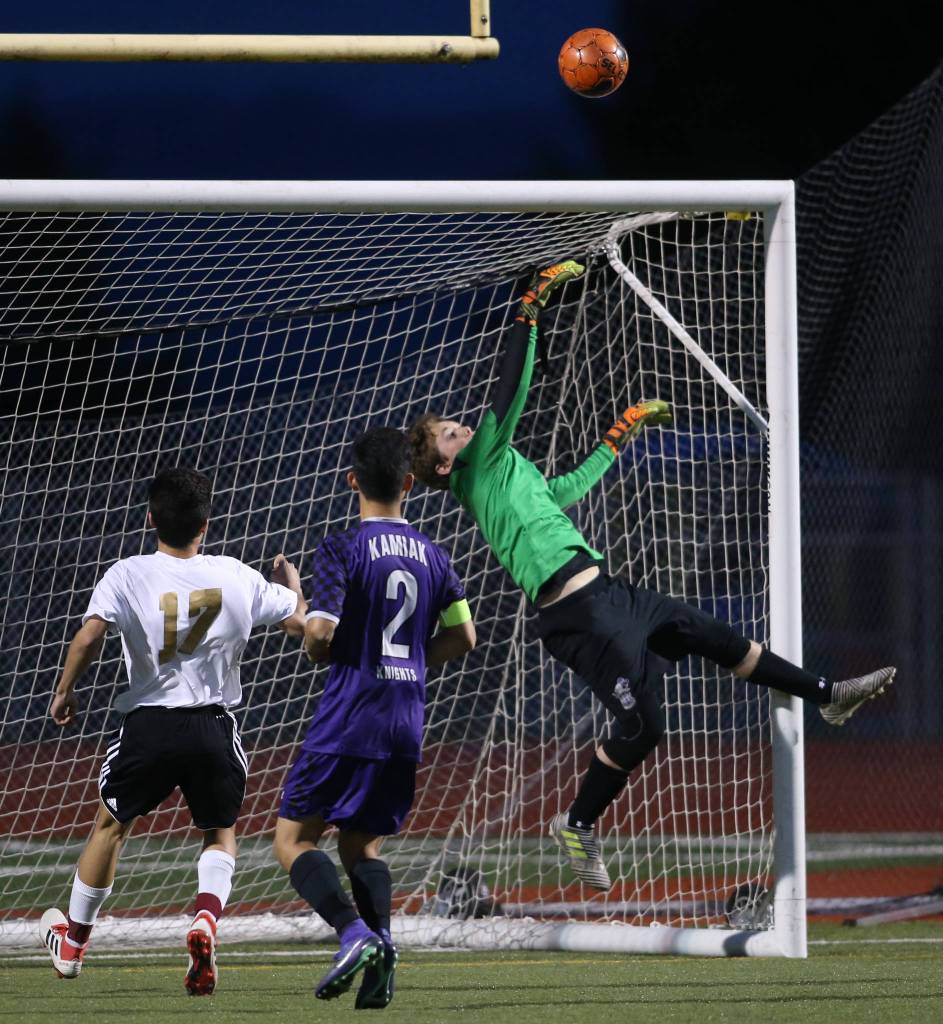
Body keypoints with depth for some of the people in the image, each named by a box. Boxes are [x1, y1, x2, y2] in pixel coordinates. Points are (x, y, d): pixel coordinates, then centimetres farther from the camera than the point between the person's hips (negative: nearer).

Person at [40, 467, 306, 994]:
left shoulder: (127, 575, -5)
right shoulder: (236, 576, 1)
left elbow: (89, 637, -17)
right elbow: (299, 621, 11)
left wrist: (64, 693, 0)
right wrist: (291, 584, 33)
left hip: (148, 724, -1)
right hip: (214, 728, 1)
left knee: (111, 824, 21)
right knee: (221, 833, 18)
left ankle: (74, 941, 35)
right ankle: (206, 920, -12)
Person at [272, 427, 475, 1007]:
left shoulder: (343, 550, -10)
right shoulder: (433, 556, 7)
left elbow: (321, 633, -18)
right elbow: (462, 637, 14)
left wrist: (317, 652, 5)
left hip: (347, 722, -6)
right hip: (406, 725, 6)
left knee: (293, 839, 2)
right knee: (363, 845, 17)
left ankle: (355, 934, -18)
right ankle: (382, 947, -5)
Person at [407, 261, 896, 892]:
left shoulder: (507, 474, 22)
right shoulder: (482, 467, -5)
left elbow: (566, 488, 40)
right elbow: (511, 392, -14)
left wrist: (615, 443, 45)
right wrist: (529, 316, -13)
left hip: (607, 596, 10)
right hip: (577, 613, -10)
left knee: (718, 638, 15)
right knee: (643, 723, -14)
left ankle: (828, 697, 29)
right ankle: (578, 826, 4)